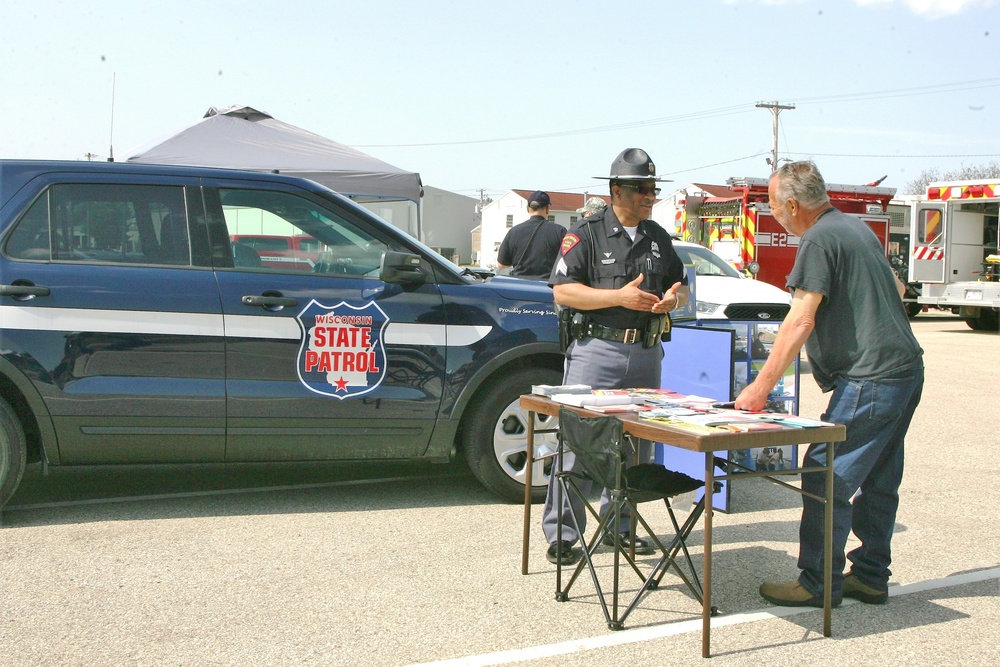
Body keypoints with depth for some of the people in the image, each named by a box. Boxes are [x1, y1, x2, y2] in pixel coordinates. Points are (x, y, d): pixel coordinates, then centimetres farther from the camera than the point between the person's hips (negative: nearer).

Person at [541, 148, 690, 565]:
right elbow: (562, 291, -11)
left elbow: (680, 284, 23)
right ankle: (560, 534, 0)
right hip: (596, 350, -6)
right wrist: (620, 297, -17)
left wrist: (674, 298, -2)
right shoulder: (587, 233, -3)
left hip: (646, 354, 6)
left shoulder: (659, 237, 15)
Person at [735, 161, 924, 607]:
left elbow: (799, 322, -20)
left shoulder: (819, 240, -14)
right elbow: (896, 290, 26)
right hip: (905, 370, 10)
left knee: (825, 480, -5)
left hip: (869, 380, -10)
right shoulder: (855, 227, 16)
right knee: (878, 481, 15)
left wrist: (760, 387, -18)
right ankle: (870, 578, 23)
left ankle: (818, 584, 1)